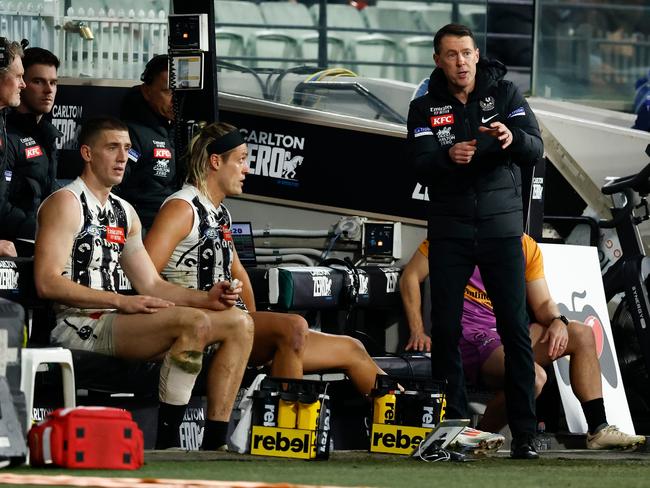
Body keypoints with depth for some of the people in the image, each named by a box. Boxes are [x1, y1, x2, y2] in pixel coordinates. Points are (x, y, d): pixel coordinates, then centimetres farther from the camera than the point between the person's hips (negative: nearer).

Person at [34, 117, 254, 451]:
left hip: (112, 322, 9)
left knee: (239, 324, 0)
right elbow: (47, 283, -16)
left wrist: (206, 299, 2)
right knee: (195, 322, -29)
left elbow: (151, 285, 20)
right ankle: (167, 442, -29)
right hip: (77, 327, -9)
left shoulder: (125, 213, 22)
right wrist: (121, 302, -20)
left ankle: (214, 443, -7)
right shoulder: (67, 203, -5)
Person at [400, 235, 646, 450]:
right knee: (533, 376, -32)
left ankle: (598, 430, -2)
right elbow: (411, 276, -1)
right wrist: (418, 332, -11)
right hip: (470, 335, -7)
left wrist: (558, 322, -9)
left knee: (582, 334, -3)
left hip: (509, 334, 7)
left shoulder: (527, 246, 15)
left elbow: (542, 303, 16)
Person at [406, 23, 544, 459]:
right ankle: (452, 426, 10)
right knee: (446, 329, 1)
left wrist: (512, 138, -32)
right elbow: (419, 168, -9)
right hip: (449, 231, 1)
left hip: (501, 227, -1)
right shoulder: (425, 109, 4)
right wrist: (448, 156, -31)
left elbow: (535, 151, -9)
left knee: (515, 328, -5)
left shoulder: (506, 94, 1)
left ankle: (524, 433, -4)